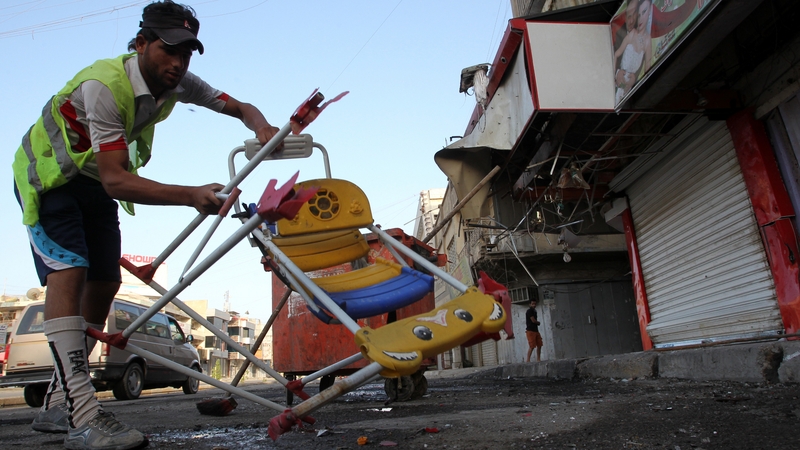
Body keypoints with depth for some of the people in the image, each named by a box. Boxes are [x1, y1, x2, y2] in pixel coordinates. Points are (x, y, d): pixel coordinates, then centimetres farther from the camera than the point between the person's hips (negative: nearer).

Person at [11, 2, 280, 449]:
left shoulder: (178, 83, -12)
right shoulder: (104, 85, -34)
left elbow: (241, 107, -5)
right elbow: (116, 180, -39)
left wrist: (263, 127, -29)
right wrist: (191, 195, -50)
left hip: (95, 182, 7)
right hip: (49, 176, -7)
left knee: (105, 282, 1)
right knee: (68, 272, -24)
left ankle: (58, 403, 13)